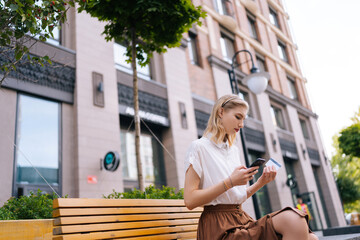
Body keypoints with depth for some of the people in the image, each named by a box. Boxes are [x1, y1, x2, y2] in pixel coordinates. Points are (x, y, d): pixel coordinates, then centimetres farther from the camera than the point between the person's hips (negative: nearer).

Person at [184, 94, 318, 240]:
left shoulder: (234, 150, 19)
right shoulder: (199, 147, -3)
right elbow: (190, 201, -12)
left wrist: (261, 182, 4)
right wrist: (230, 182, -15)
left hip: (241, 219, 7)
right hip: (219, 227, -7)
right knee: (292, 219, -27)